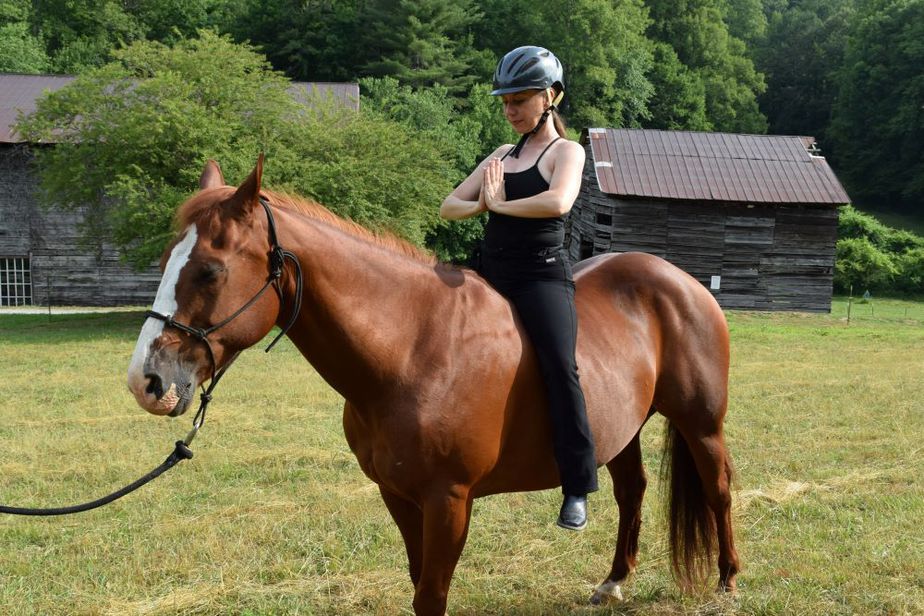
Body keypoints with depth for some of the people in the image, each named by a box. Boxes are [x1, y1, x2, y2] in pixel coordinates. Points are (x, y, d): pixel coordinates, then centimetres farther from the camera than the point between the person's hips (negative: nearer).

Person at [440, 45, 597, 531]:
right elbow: (449, 207, 15)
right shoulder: (502, 155, 19)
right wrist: (482, 204, -6)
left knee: (559, 366, -25)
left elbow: (558, 202, -23)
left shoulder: (566, 151, 0)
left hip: (541, 274, -7)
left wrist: (501, 205, -11)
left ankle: (577, 488, -19)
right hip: (491, 272, 7)